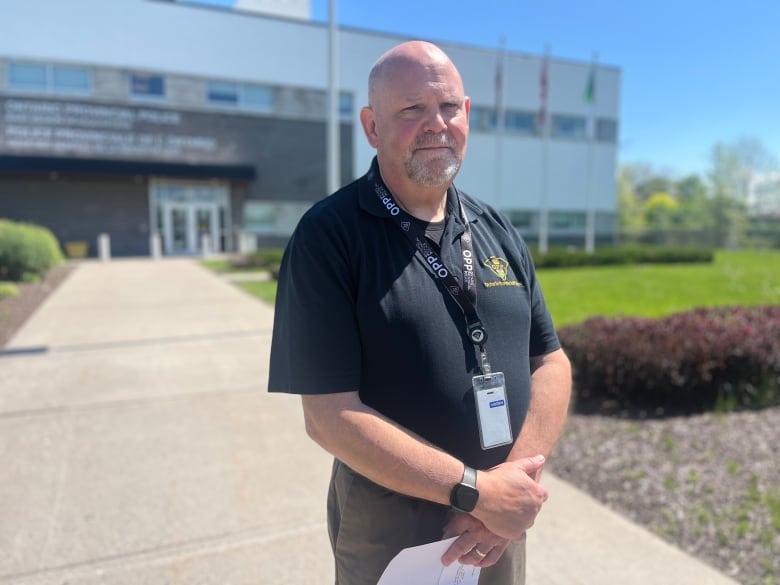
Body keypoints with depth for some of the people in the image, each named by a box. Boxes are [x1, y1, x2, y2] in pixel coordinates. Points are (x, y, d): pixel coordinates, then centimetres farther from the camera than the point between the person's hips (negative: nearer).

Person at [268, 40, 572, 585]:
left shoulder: (498, 231, 1)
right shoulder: (329, 235, -16)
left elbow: (552, 361, 2)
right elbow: (330, 415, -19)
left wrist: (516, 482, -12)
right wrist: (475, 490, -19)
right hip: (390, 539, -4)